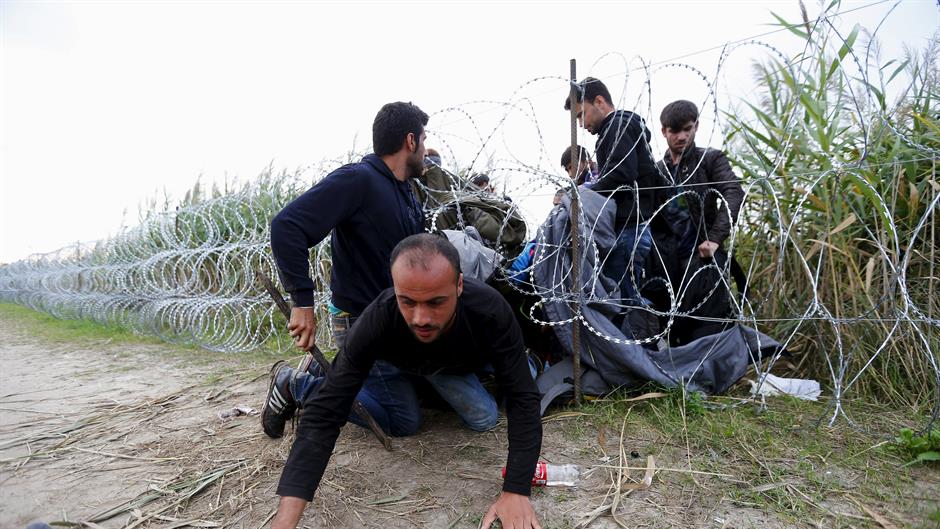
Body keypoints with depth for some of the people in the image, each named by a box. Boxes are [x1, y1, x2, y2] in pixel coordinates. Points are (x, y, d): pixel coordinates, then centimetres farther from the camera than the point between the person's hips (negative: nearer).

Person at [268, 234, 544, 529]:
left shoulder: (491, 311, -43)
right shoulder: (378, 321, -43)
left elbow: (522, 399, -40)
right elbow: (325, 413, -42)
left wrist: (516, 492, -48)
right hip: (397, 362, -1)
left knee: (485, 419, -11)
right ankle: (295, 385, 0)